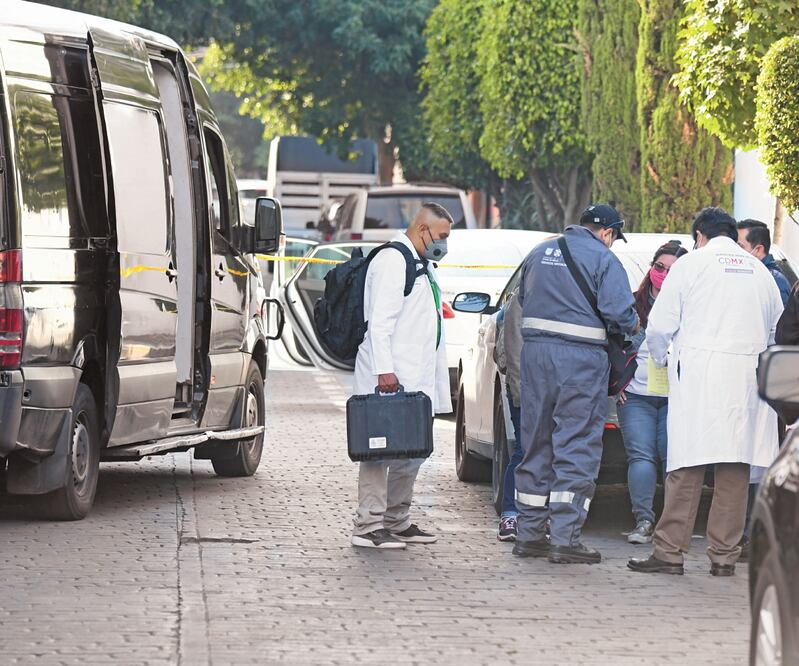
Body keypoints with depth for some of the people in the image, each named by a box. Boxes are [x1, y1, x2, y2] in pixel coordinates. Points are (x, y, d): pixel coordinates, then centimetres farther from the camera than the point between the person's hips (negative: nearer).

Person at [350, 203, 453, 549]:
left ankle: (397, 522, 19)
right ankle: (368, 525, -12)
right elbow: (380, 321, -18)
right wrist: (384, 370, -25)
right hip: (389, 379, -10)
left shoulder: (424, 266, 22)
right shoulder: (391, 261, -10)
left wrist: (436, 381, 23)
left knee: (412, 452, 12)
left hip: (416, 378, 10)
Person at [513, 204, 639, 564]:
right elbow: (620, 313, -14)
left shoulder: (540, 252, 15)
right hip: (581, 358, -6)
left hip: (535, 350, 6)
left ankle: (528, 534, 16)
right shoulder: (603, 259, -6)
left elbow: (523, 301, 20)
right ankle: (564, 538, -7)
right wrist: (632, 326, 6)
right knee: (576, 450, -3)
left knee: (535, 444, 13)